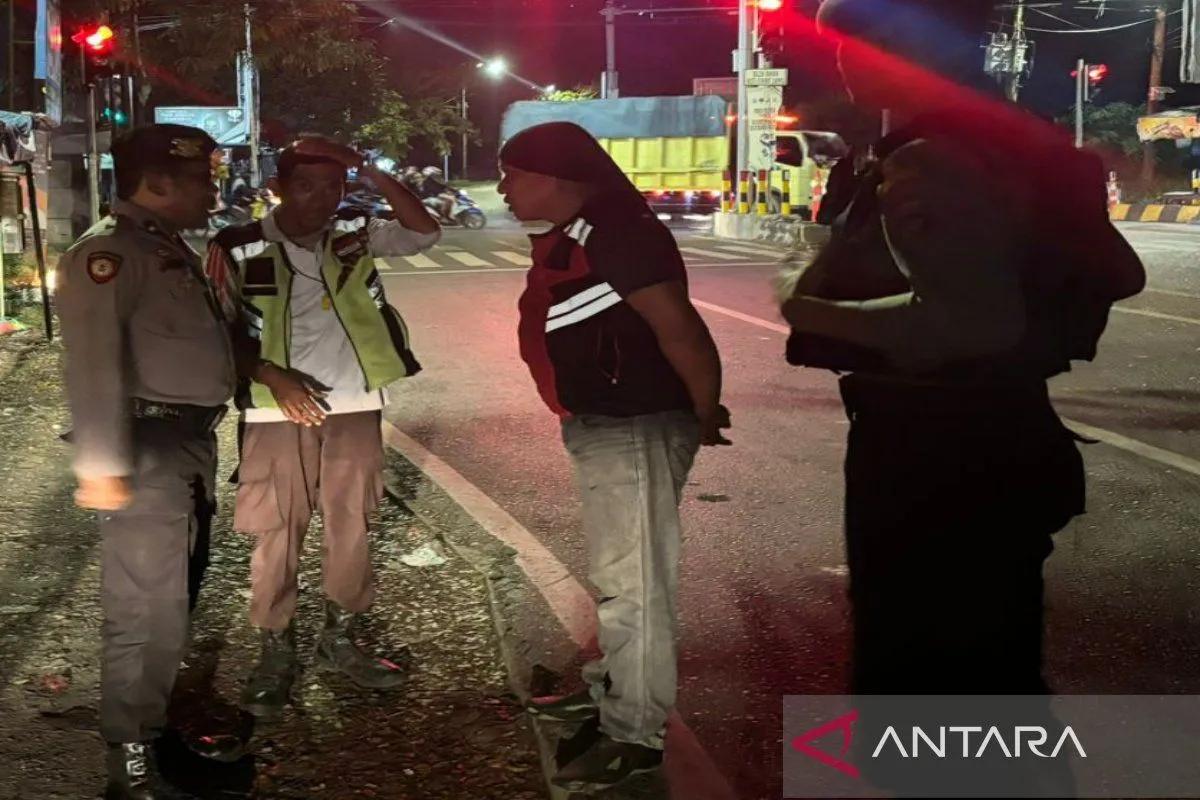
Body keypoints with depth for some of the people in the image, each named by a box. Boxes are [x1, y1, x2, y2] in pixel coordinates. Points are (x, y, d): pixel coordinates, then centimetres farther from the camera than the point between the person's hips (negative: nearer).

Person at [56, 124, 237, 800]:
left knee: (179, 592, 19)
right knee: (147, 606, -7)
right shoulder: (109, 251, -14)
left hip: (194, 441, 10)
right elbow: (94, 362, -23)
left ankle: (161, 719, 35)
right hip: (151, 446, -10)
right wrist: (102, 465, -28)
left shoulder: (174, 248, 16)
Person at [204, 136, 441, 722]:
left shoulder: (354, 239, 3)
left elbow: (425, 233, -6)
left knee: (351, 526, 11)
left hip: (354, 408, 3)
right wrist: (272, 377, -18)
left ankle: (340, 638, 27)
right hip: (277, 414, -3)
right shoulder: (238, 249, -6)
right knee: (277, 535, 3)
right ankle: (276, 650, 16)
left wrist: (373, 174, -15)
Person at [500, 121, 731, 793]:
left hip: (636, 427, -11)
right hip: (603, 426, 11)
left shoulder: (615, 230, -20)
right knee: (616, 574, 22)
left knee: (634, 581, -4)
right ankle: (611, 688, 37)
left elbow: (678, 327, -23)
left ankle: (637, 735, 4)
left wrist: (707, 415, -14)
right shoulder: (570, 235, 13)